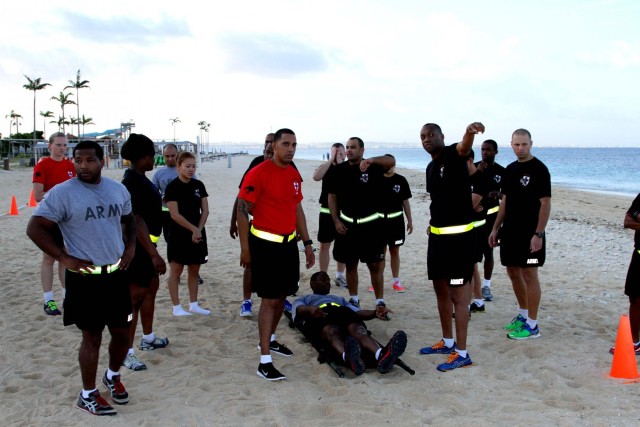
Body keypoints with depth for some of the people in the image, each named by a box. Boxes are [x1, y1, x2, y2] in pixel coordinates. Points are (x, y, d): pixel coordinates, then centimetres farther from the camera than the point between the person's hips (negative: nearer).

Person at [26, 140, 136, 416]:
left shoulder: (118, 189, 4)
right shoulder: (62, 193, -13)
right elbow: (35, 229, -12)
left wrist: (130, 247, 7)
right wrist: (64, 258, -15)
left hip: (116, 274, 5)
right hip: (84, 277, -5)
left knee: (122, 332, 13)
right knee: (92, 337, 3)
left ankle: (113, 376, 40)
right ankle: (88, 395, 21)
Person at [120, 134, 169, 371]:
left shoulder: (138, 179, 10)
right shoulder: (133, 183, -21)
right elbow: (137, 220, -26)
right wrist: (154, 254, -27)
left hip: (146, 244, 11)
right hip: (138, 245, -11)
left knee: (152, 287, 20)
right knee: (136, 295, -7)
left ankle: (148, 338, 35)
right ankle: (126, 352, -1)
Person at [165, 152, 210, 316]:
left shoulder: (199, 185, 5)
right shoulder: (172, 187, -11)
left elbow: (205, 211, 5)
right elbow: (175, 215, -15)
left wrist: (198, 230, -8)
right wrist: (193, 229, -15)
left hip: (198, 234, 6)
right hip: (179, 234, -5)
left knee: (194, 270, 11)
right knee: (176, 271, 1)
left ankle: (193, 305, 20)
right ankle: (177, 307, 7)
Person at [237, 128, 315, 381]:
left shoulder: (294, 175, 9)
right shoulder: (258, 173, -14)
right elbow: (242, 210, -13)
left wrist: (307, 242, 16)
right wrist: (245, 249, -13)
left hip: (289, 243, 7)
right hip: (265, 244, -7)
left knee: (282, 296, 16)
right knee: (269, 300, -8)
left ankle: (269, 340, 37)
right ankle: (265, 362, -3)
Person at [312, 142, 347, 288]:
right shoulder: (326, 167, 2)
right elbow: (316, 176, -20)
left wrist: (341, 164, -18)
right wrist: (331, 160, -17)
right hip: (327, 212, -1)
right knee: (324, 245, 2)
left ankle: (340, 276, 19)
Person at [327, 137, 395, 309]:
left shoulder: (373, 167, -5)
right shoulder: (339, 170, 2)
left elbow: (391, 161, -25)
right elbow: (332, 197, 7)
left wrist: (370, 160, -41)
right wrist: (336, 221, -1)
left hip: (371, 224, -2)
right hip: (347, 224, 3)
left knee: (375, 265, -2)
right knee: (350, 264, 10)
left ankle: (380, 301, 7)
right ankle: (353, 299, 23)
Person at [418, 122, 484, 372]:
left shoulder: (453, 155, -10)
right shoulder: (431, 167, 15)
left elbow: (464, 147, -35)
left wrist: (470, 133, -57)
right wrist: (433, 224, 16)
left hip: (459, 234, -9)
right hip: (437, 234, 9)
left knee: (458, 294, -5)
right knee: (440, 289, 16)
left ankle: (462, 353, 2)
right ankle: (447, 342, 31)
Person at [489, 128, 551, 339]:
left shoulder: (539, 169, -10)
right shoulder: (510, 169, 12)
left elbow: (545, 203, -14)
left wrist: (538, 234, -19)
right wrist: (495, 229, 14)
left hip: (529, 233, -7)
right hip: (510, 231, 8)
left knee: (529, 275, -4)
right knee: (513, 272, 13)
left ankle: (532, 325, 4)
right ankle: (523, 314, 29)